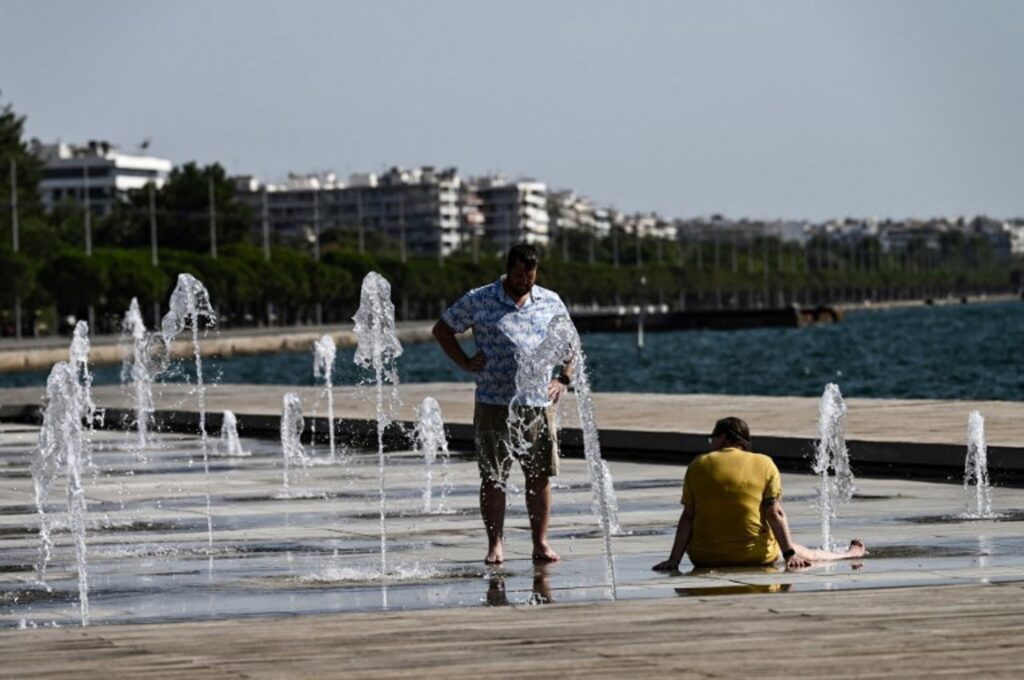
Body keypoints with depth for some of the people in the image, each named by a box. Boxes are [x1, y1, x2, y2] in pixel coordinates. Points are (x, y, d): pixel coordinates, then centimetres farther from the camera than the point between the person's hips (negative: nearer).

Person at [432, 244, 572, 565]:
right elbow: (442, 329, 10)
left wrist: (564, 378, 8)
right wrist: (465, 362, 0)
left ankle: (540, 542, 11)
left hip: (539, 403, 2)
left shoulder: (550, 303, 10)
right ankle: (495, 544, 6)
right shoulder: (478, 300, 2)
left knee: (540, 475, 3)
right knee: (493, 477, -1)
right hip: (494, 403, -2)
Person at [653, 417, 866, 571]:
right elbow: (774, 513, -7)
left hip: (704, 558, 0)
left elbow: (687, 517, -3)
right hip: (754, 556, 0)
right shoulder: (764, 464, 1)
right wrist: (789, 554, -8)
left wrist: (674, 560, -3)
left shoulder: (699, 465, 2)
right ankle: (849, 555, 46)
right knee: (800, 553, 27)